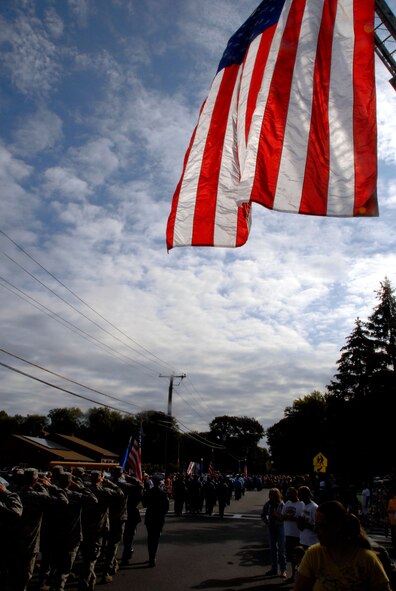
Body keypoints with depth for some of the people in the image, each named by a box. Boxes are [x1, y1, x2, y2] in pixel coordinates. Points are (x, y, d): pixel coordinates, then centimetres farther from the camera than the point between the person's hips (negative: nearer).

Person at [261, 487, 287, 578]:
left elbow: (284, 517, -15)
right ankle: (274, 568, 25)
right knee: (273, 548, 13)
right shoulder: (268, 504, -5)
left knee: (281, 548, 0)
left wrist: (278, 515, -31)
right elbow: (263, 515, 8)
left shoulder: (281, 504, -15)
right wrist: (267, 522, -5)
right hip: (271, 527, 4)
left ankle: (283, 569, 8)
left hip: (280, 527, -4)